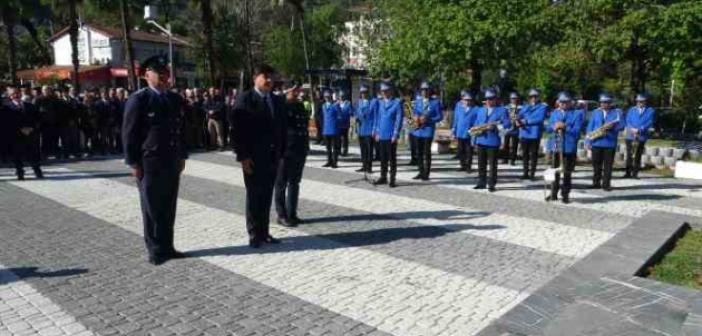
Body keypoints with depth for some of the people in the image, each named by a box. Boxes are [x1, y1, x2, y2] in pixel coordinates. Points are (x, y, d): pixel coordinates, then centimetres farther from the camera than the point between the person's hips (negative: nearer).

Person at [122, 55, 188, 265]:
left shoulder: (176, 99, 11)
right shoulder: (138, 100, -6)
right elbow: (129, 133, -8)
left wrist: (182, 156, 13)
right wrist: (133, 163, -11)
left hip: (172, 162, 6)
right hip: (149, 163, -5)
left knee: (169, 208, 12)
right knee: (152, 209, 4)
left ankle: (167, 247, 22)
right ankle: (155, 251, 15)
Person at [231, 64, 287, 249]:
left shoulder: (277, 101, 12)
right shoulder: (245, 99, -5)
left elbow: (282, 128, 13)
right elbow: (238, 129, -10)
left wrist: (281, 153, 7)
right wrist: (242, 156, -15)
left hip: (272, 156, 5)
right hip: (253, 156, -5)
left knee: (267, 195, 9)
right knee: (254, 195, 2)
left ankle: (264, 232, 18)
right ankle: (254, 234, 12)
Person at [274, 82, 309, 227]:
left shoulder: (300, 105, 13)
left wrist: (306, 146, 14)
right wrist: (283, 94, -22)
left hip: (300, 150, 7)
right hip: (284, 150, -7)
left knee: (294, 183, 13)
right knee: (281, 184, 4)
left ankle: (292, 214, 23)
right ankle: (282, 215, 13)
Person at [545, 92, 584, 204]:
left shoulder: (577, 113, -2)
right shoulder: (554, 113, 11)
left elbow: (576, 131, -10)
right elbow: (548, 128, 6)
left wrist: (565, 127, -22)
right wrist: (554, 127, -14)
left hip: (569, 147, -4)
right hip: (555, 146, 4)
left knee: (567, 173, 3)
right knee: (555, 171, 12)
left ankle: (565, 195, 13)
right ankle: (554, 194, 22)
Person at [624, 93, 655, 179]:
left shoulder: (650, 111, 7)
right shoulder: (631, 110, 14)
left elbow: (650, 122, -5)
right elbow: (628, 121, 4)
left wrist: (639, 130, -18)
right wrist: (632, 129, -14)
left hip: (641, 137, -2)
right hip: (630, 136, 2)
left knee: (637, 156, 0)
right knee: (629, 155, 1)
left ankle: (635, 173, 5)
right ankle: (628, 173, 7)